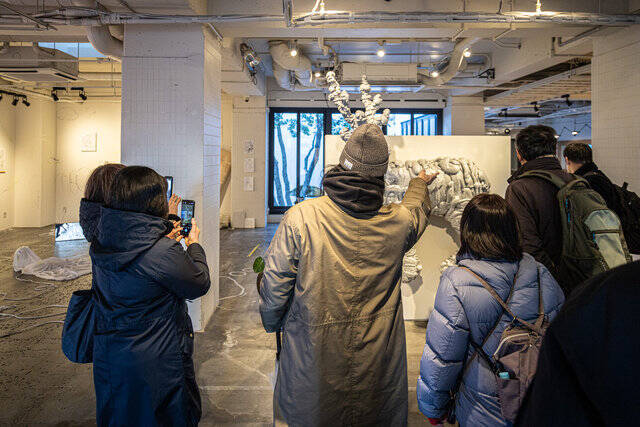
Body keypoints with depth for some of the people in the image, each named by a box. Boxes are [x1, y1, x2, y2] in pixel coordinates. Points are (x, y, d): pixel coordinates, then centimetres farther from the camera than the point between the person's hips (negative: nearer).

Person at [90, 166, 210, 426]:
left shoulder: (101, 244, -6)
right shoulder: (163, 252, -28)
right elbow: (200, 285, -13)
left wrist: (168, 233, 13)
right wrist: (194, 244, 1)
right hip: (156, 362, -7)